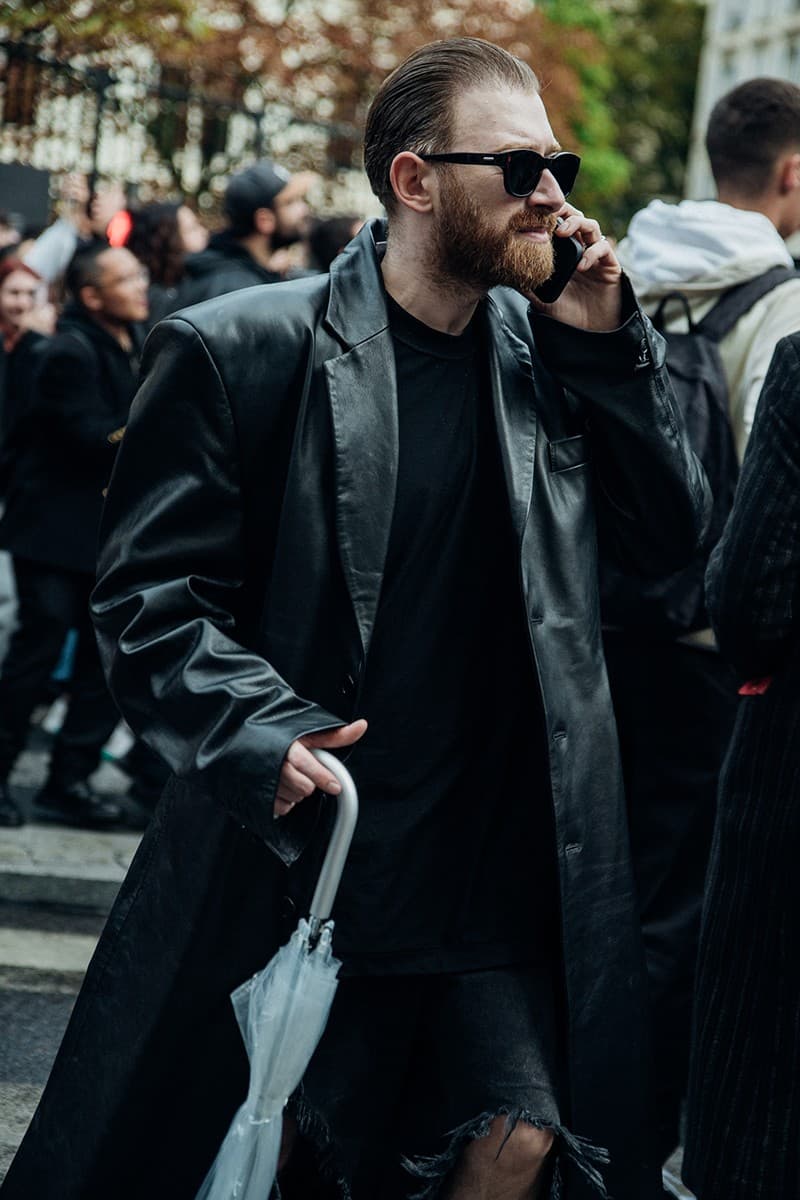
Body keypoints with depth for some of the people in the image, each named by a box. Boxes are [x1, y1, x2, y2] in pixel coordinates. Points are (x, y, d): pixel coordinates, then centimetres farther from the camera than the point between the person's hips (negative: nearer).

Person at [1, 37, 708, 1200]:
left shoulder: (547, 353, 6)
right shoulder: (239, 351, -8)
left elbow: (675, 531, 7)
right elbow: (148, 592, -8)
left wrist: (609, 344, -5)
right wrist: (260, 733, -25)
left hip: (498, 860, 4)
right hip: (296, 839, -3)